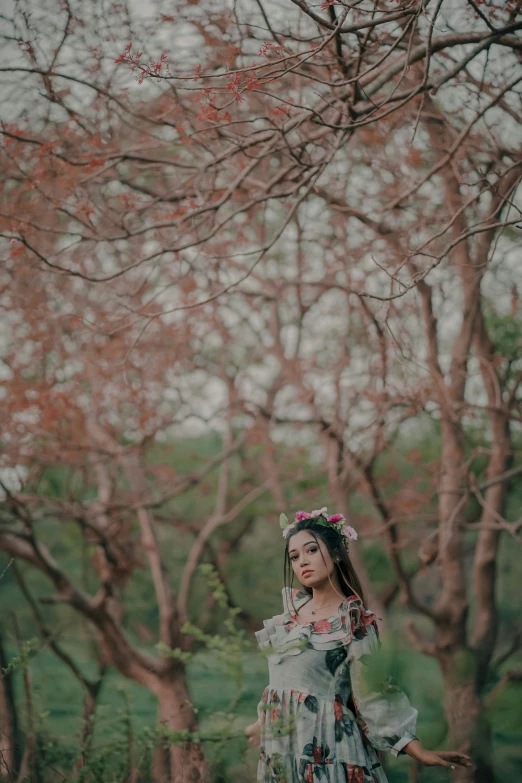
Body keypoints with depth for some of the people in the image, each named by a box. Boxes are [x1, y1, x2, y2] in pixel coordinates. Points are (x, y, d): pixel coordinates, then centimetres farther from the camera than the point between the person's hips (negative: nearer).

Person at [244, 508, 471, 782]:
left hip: (324, 742, -6)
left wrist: (420, 752, -17)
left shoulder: (354, 621, -10)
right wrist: (262, 722, 27)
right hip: (280, 741, 6)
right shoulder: (293, 604, 7)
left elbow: (374, 694, -11)